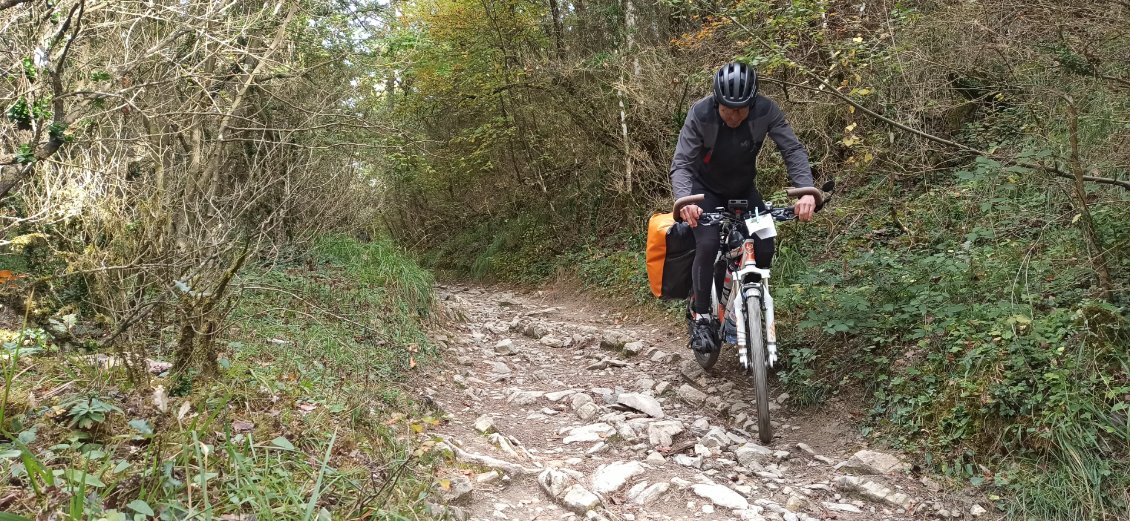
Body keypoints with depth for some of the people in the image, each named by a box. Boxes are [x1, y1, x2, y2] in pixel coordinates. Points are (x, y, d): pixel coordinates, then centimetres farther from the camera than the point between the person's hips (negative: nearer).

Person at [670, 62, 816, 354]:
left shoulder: (766, 111, -24)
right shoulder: (700, 114, -28)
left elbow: (793, 150, -25)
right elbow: (681, 164, -31)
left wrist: (807, 191, -43)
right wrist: (684, 200, -51)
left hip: (743, 189, 3)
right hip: (705, 189, -2)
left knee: (765, 247, -13)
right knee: (708, 244, -25)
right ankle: (701, 318, -11)